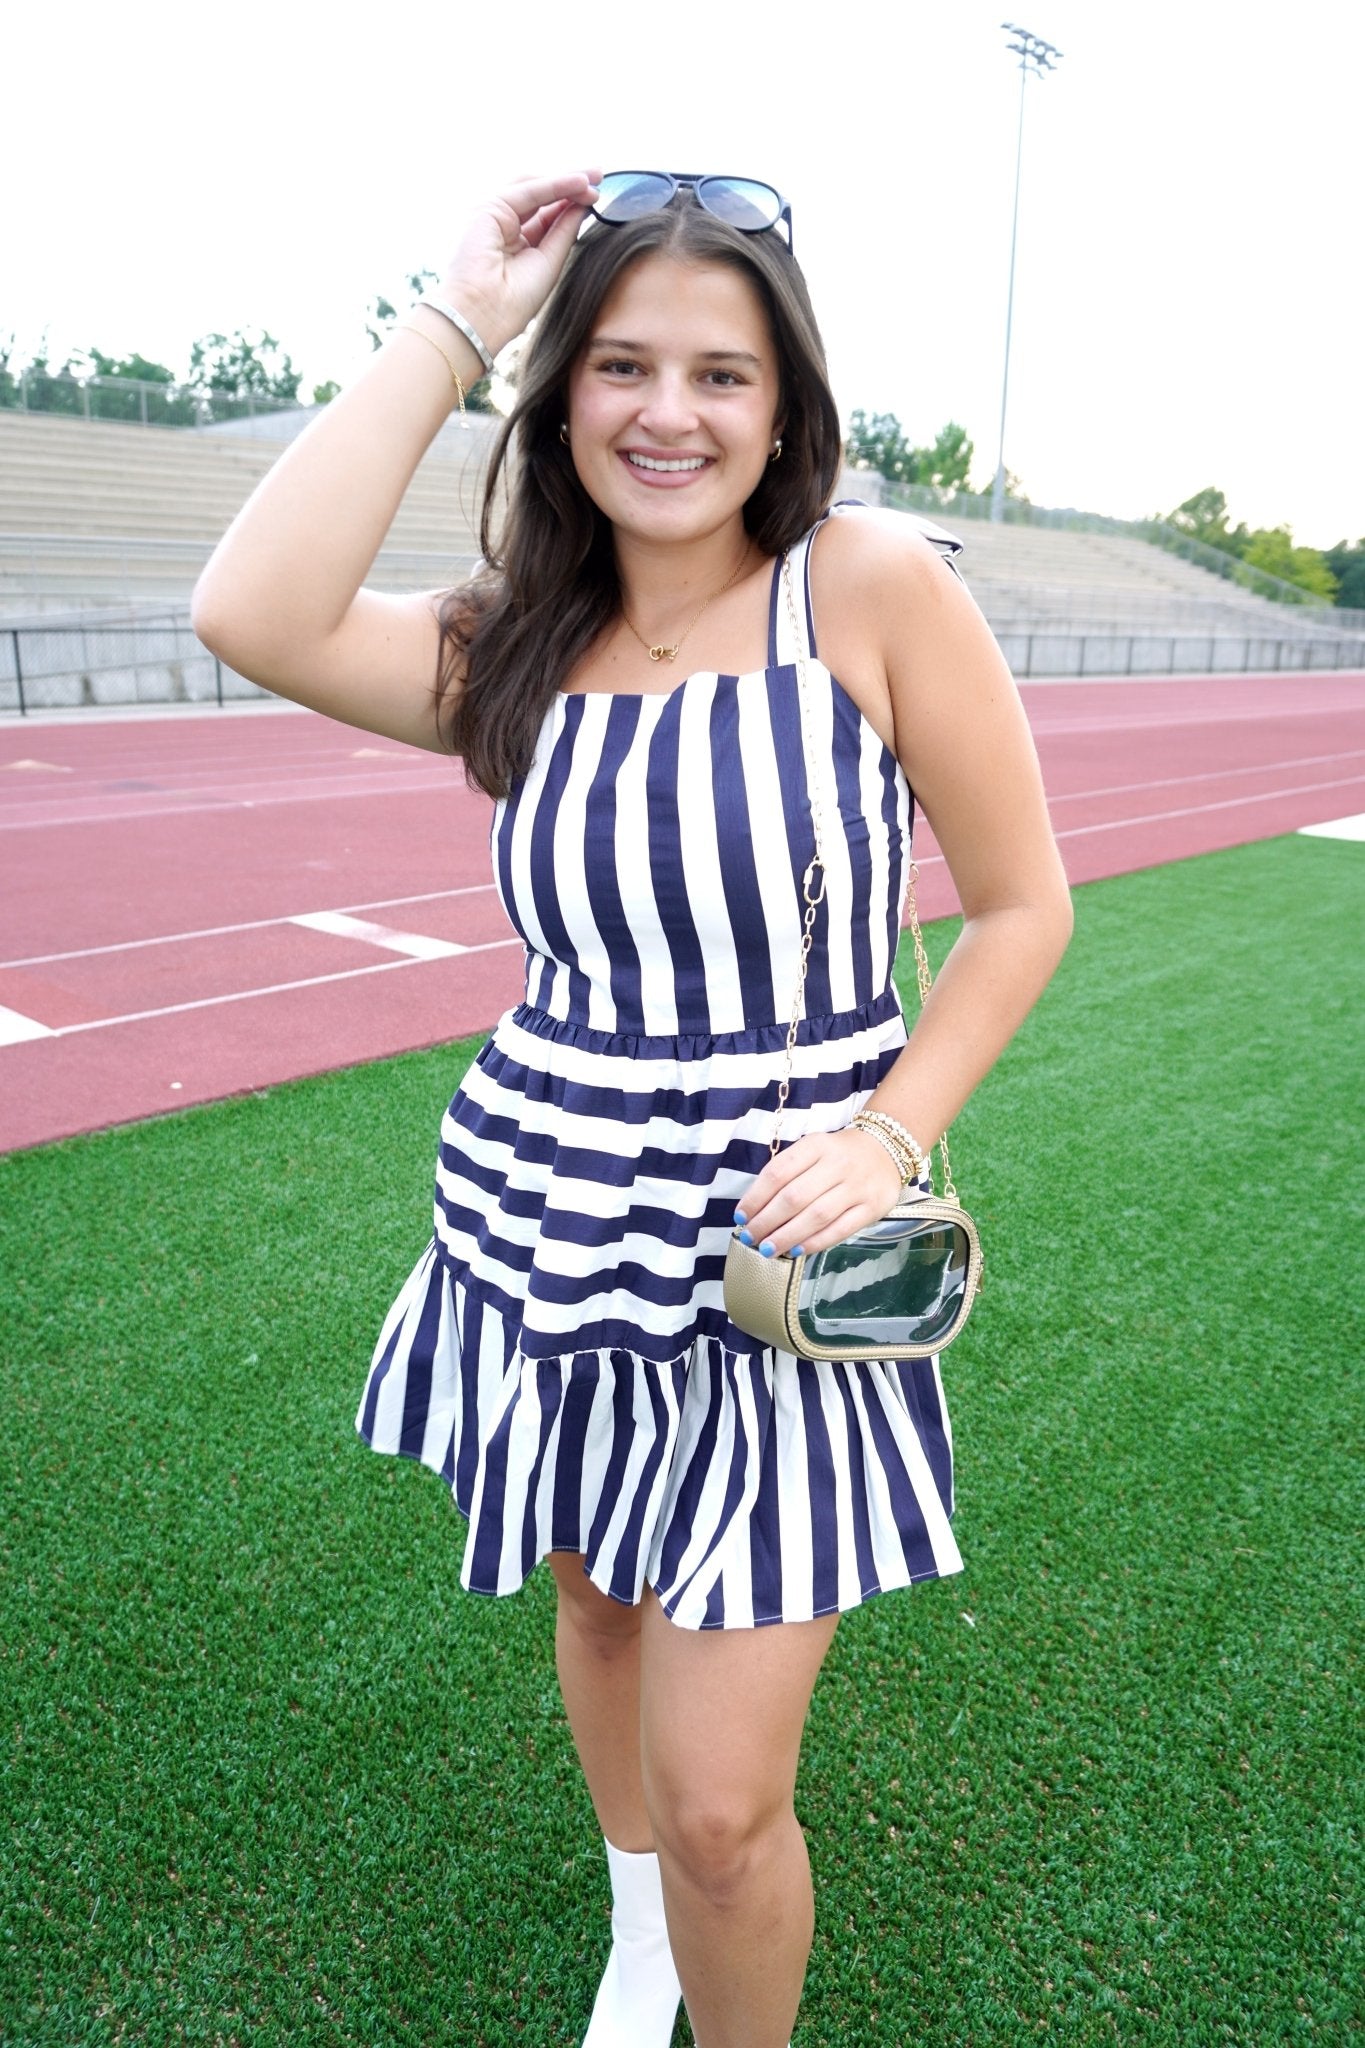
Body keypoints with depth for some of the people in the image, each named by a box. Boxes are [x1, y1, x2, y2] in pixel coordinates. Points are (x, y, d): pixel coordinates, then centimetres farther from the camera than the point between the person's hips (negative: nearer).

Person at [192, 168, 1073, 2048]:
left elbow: (1022, 904, -5)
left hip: (775, 1246, -4)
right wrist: (451, 323, -12)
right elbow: (256, 620, -19)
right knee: (597, 1604, 26)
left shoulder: (873, 583, -10)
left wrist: (889, 1134, -17)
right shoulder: (513, 648, 1)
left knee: (722, 1804, 1)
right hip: (549, 1222, 5)